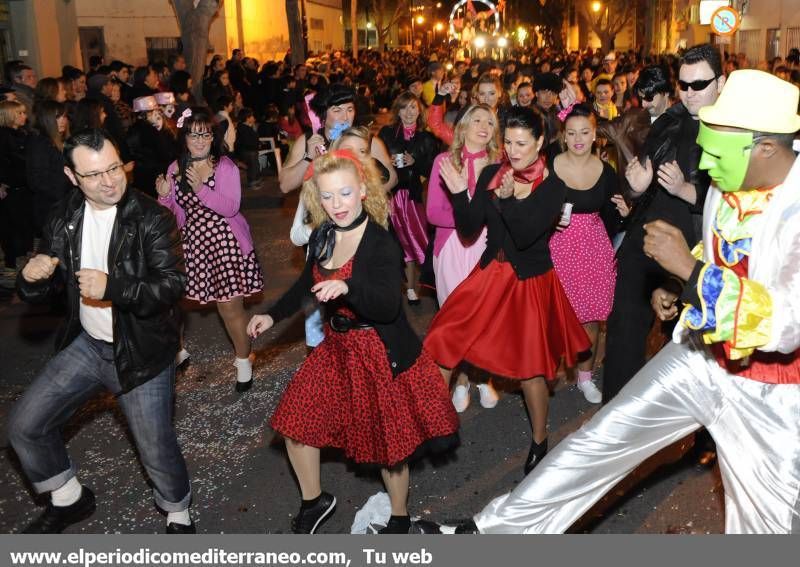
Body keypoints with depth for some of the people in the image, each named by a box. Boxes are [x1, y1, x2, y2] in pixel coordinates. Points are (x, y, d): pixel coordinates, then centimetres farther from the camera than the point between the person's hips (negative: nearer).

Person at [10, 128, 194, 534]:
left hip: (142, 352, -5)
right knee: (24, 426, 8)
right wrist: (32, 277, -19)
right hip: (87, 345, 5)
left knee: (156, 450, 1)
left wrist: (112, 286, -35)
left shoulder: (152, 219, -16)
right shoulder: (65, 219, 0)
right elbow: (41, 294, 5)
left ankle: (179, 515, 32)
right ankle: (69, 499, 33)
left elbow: (172, 285, -21)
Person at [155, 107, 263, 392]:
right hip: (190, 243, 4)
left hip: (224, 242, -4)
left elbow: (230, 208, -17)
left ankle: (243, 360, 19)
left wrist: (201, 188, -24)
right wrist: (164, 196, -11)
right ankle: (177, 350, 31)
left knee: (230, 305, -1)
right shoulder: (176, 169, 5)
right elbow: (172, 212, 9)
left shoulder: (225, 166, -8)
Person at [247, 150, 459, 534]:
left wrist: (348, 287, -47)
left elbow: (389, 307, -31)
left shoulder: (381, 243, -20)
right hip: (336, 347, 7)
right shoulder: (321, 237, 0)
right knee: (295, 422, 9)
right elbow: (307, 285, 18)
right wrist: (272, 316, 10)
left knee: (387, 443, 7)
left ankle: (399, 518, 35)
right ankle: (314, 502, 35)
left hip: (381, 354, -6)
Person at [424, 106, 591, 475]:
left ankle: (540, 441, 29)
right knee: (440, 342, -1)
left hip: (529, 282, -4)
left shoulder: (552, 187, -11)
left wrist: (507, 198, -32)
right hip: (489, 275, 4)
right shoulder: (490, 174, -1)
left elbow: (525, 236, -21)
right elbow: (469, 229, -3)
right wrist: (459, 194, -18)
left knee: (529, 368, 5)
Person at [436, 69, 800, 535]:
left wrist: (688, 266, -32)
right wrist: (679, 291, -1)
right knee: (602, 438, 3)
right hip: (700, 357, 6)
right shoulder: (725, 184, -3)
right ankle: (491, 530, 11)